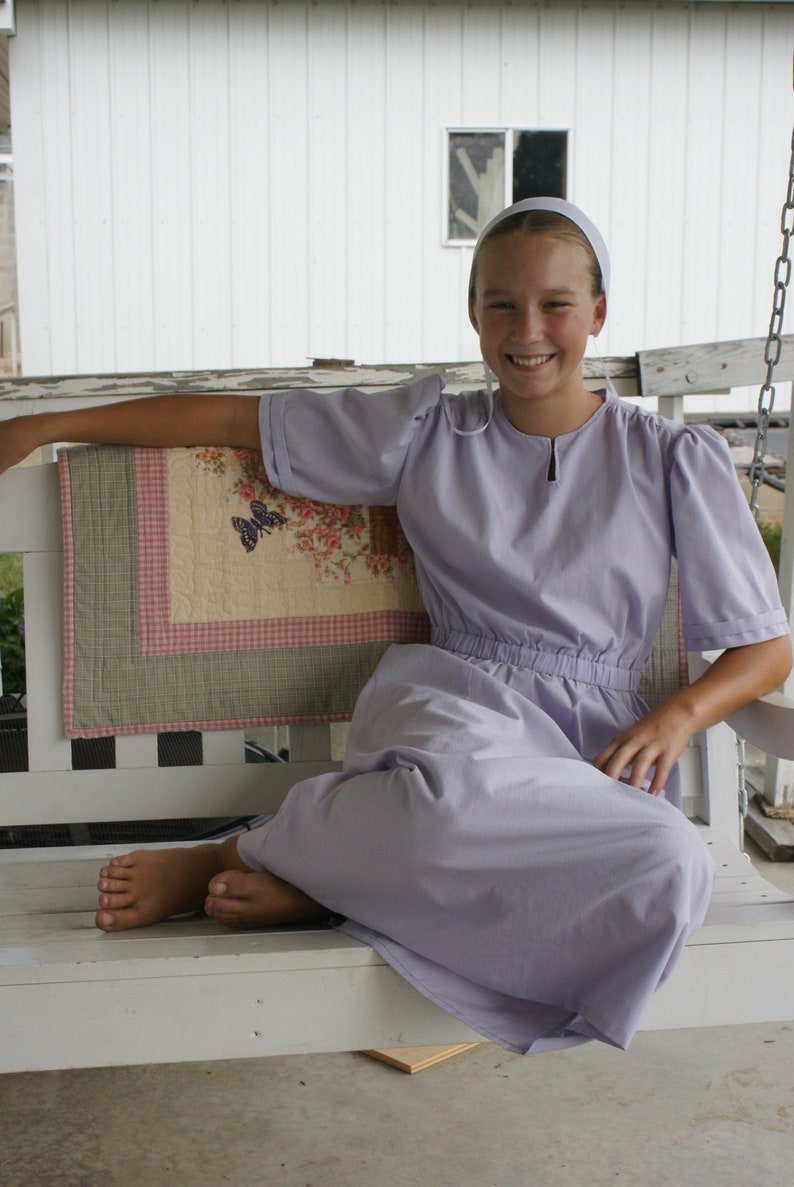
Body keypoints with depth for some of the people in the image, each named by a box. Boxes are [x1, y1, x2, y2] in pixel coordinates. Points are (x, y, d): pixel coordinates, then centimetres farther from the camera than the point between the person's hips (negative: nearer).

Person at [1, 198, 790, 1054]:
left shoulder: (674, 461, 9)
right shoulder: (426, 431, 10)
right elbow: (229, 419, 13)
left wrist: (678, 714, -11)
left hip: (594, 740, 3)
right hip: (458, 701, -2)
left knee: (672, 874, -36)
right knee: (462, 782, -43)